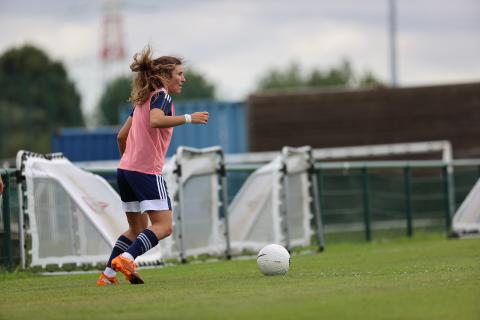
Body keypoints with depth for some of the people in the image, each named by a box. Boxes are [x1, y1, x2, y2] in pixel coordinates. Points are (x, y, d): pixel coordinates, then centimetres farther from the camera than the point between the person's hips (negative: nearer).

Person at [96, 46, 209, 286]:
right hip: (147, 171, -9)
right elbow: (156, 121, -26)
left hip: (126, 169, 9)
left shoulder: (142, 100, 20)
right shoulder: (162, 95, -5)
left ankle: (108, 275, 9)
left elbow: (122, 135, 22)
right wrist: (188, 118, -25)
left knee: (137, 228, 16)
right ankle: (126, 259, -27)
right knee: (163, 226, -10)